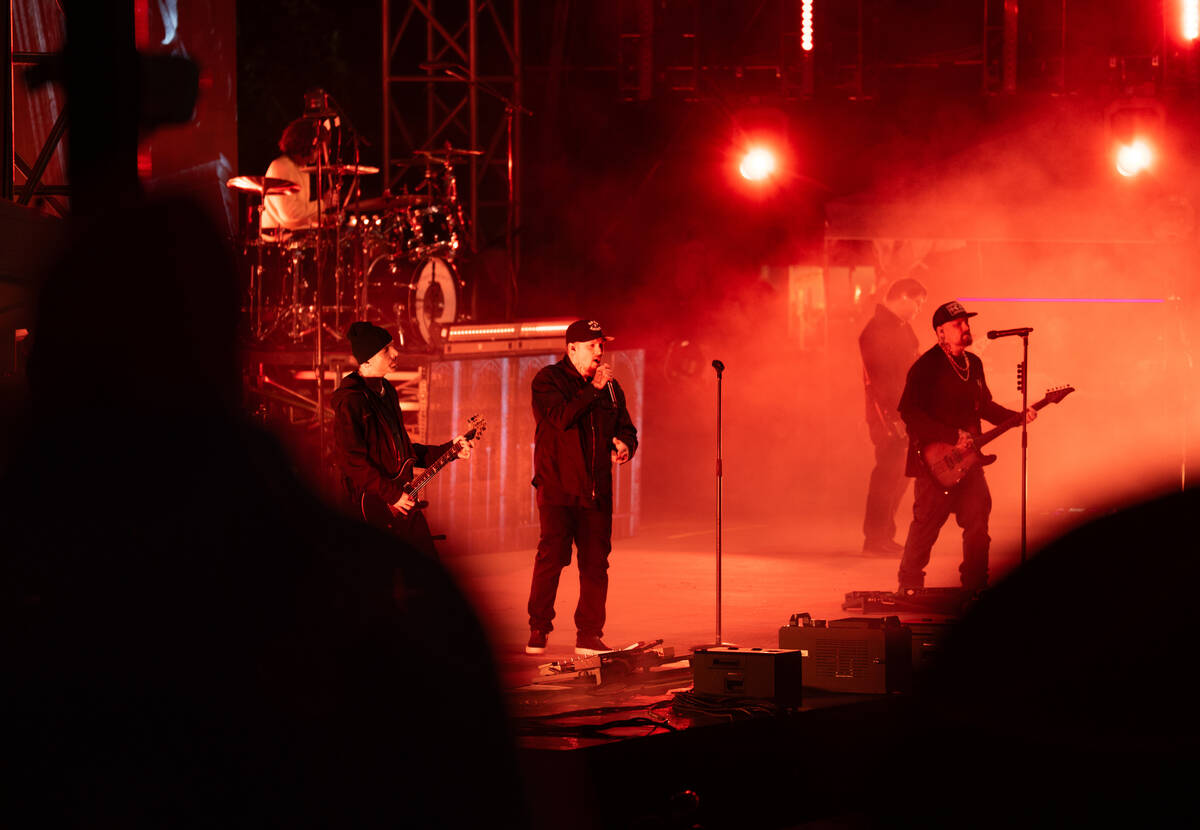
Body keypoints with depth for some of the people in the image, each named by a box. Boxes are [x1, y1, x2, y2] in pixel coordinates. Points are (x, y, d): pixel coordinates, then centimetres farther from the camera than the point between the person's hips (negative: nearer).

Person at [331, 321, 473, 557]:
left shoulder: (387, 393, 14)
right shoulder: (350, 400, -15)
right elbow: (350, 459, -21)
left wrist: (448, 450, 14)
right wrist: (391, 494, -19)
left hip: (403, 501, 9)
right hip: (374, 507, -9)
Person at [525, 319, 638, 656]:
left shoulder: (611, 387, 16)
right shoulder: (548, 380, 0)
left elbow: (627, 429, 21)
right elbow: (562, 418, -16)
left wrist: (625, 445, -2)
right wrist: (593, 388, -13)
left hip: (596, 491, 5)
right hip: (558, 487, -5)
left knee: (596, 562, 2)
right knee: (552, 555, -11)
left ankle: (589, 635, 9)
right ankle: (537, 632, -2)